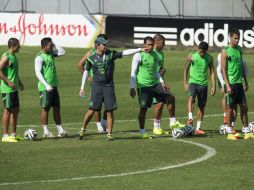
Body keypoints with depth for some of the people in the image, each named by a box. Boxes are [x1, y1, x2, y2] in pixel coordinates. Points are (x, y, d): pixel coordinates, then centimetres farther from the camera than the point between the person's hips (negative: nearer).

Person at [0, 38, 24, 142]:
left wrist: (19, 82, 21)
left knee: (16, 110, 11)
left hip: (14, 88, 9)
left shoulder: (13, 56, 14)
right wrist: (9, 82, -23)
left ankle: (14, 134, 18)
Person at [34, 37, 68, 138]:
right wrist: (46, 85, -24)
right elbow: (38, 73, -18)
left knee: (56, 108, 8)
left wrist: (54, 45, 4)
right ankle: (46, 132, 5)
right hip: (45, 87, -8)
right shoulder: (39, 57, -12)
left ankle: (60, 130, 12)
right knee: (45, 108, -1)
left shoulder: (51, 54, 11)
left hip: (54, 86, 8)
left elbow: (62, 52, 16)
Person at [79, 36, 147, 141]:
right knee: (92, 110, -7)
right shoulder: (91, 58, 1)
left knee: (109, 111, -1)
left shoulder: (111, 54, 2)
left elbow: (125, 53, -2)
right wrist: (82, 87, 11)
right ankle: (83, 129, 10)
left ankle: (109, 134, 6)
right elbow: (86, 72, 11)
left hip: (109, 85, 1)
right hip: (96, 86, -1)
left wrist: (139, 49, -11)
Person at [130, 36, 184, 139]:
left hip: (155, 84, 6)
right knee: (143, 108, -4)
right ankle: (142, 132, 5)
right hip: (143, 86, -6)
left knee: (170, 97, 0)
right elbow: (133, 72, -8)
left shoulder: (155, 55, 12)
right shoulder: (138, 56, -8)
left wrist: (161, 82, 9)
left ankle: (173, 122, 11)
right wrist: (132, 87, -13)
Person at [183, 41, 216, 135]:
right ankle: (190, 119, -40)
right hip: (193, 81, -3)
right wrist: (185, 83, 0)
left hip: (203, 84, 3)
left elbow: (212, 72, 8)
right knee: (191, 97, -31)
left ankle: (198, 128, 10)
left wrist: (213, 86, 2)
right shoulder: (192, 56, -2)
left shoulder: (209, 58, 3)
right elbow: (186, 69, 5)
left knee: (202, 106, 4)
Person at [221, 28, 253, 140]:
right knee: (230, 108, 0)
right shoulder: (225, 51, -7)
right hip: (231, 83, -6)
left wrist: (245, 81, 16)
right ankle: (229, 132, 6)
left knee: (244, 107, 5)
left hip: (239, 83, 6)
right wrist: (227, 85, -16)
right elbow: (223, 69, -11)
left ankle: (247, 132, 8)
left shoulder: (239, 49, 13)